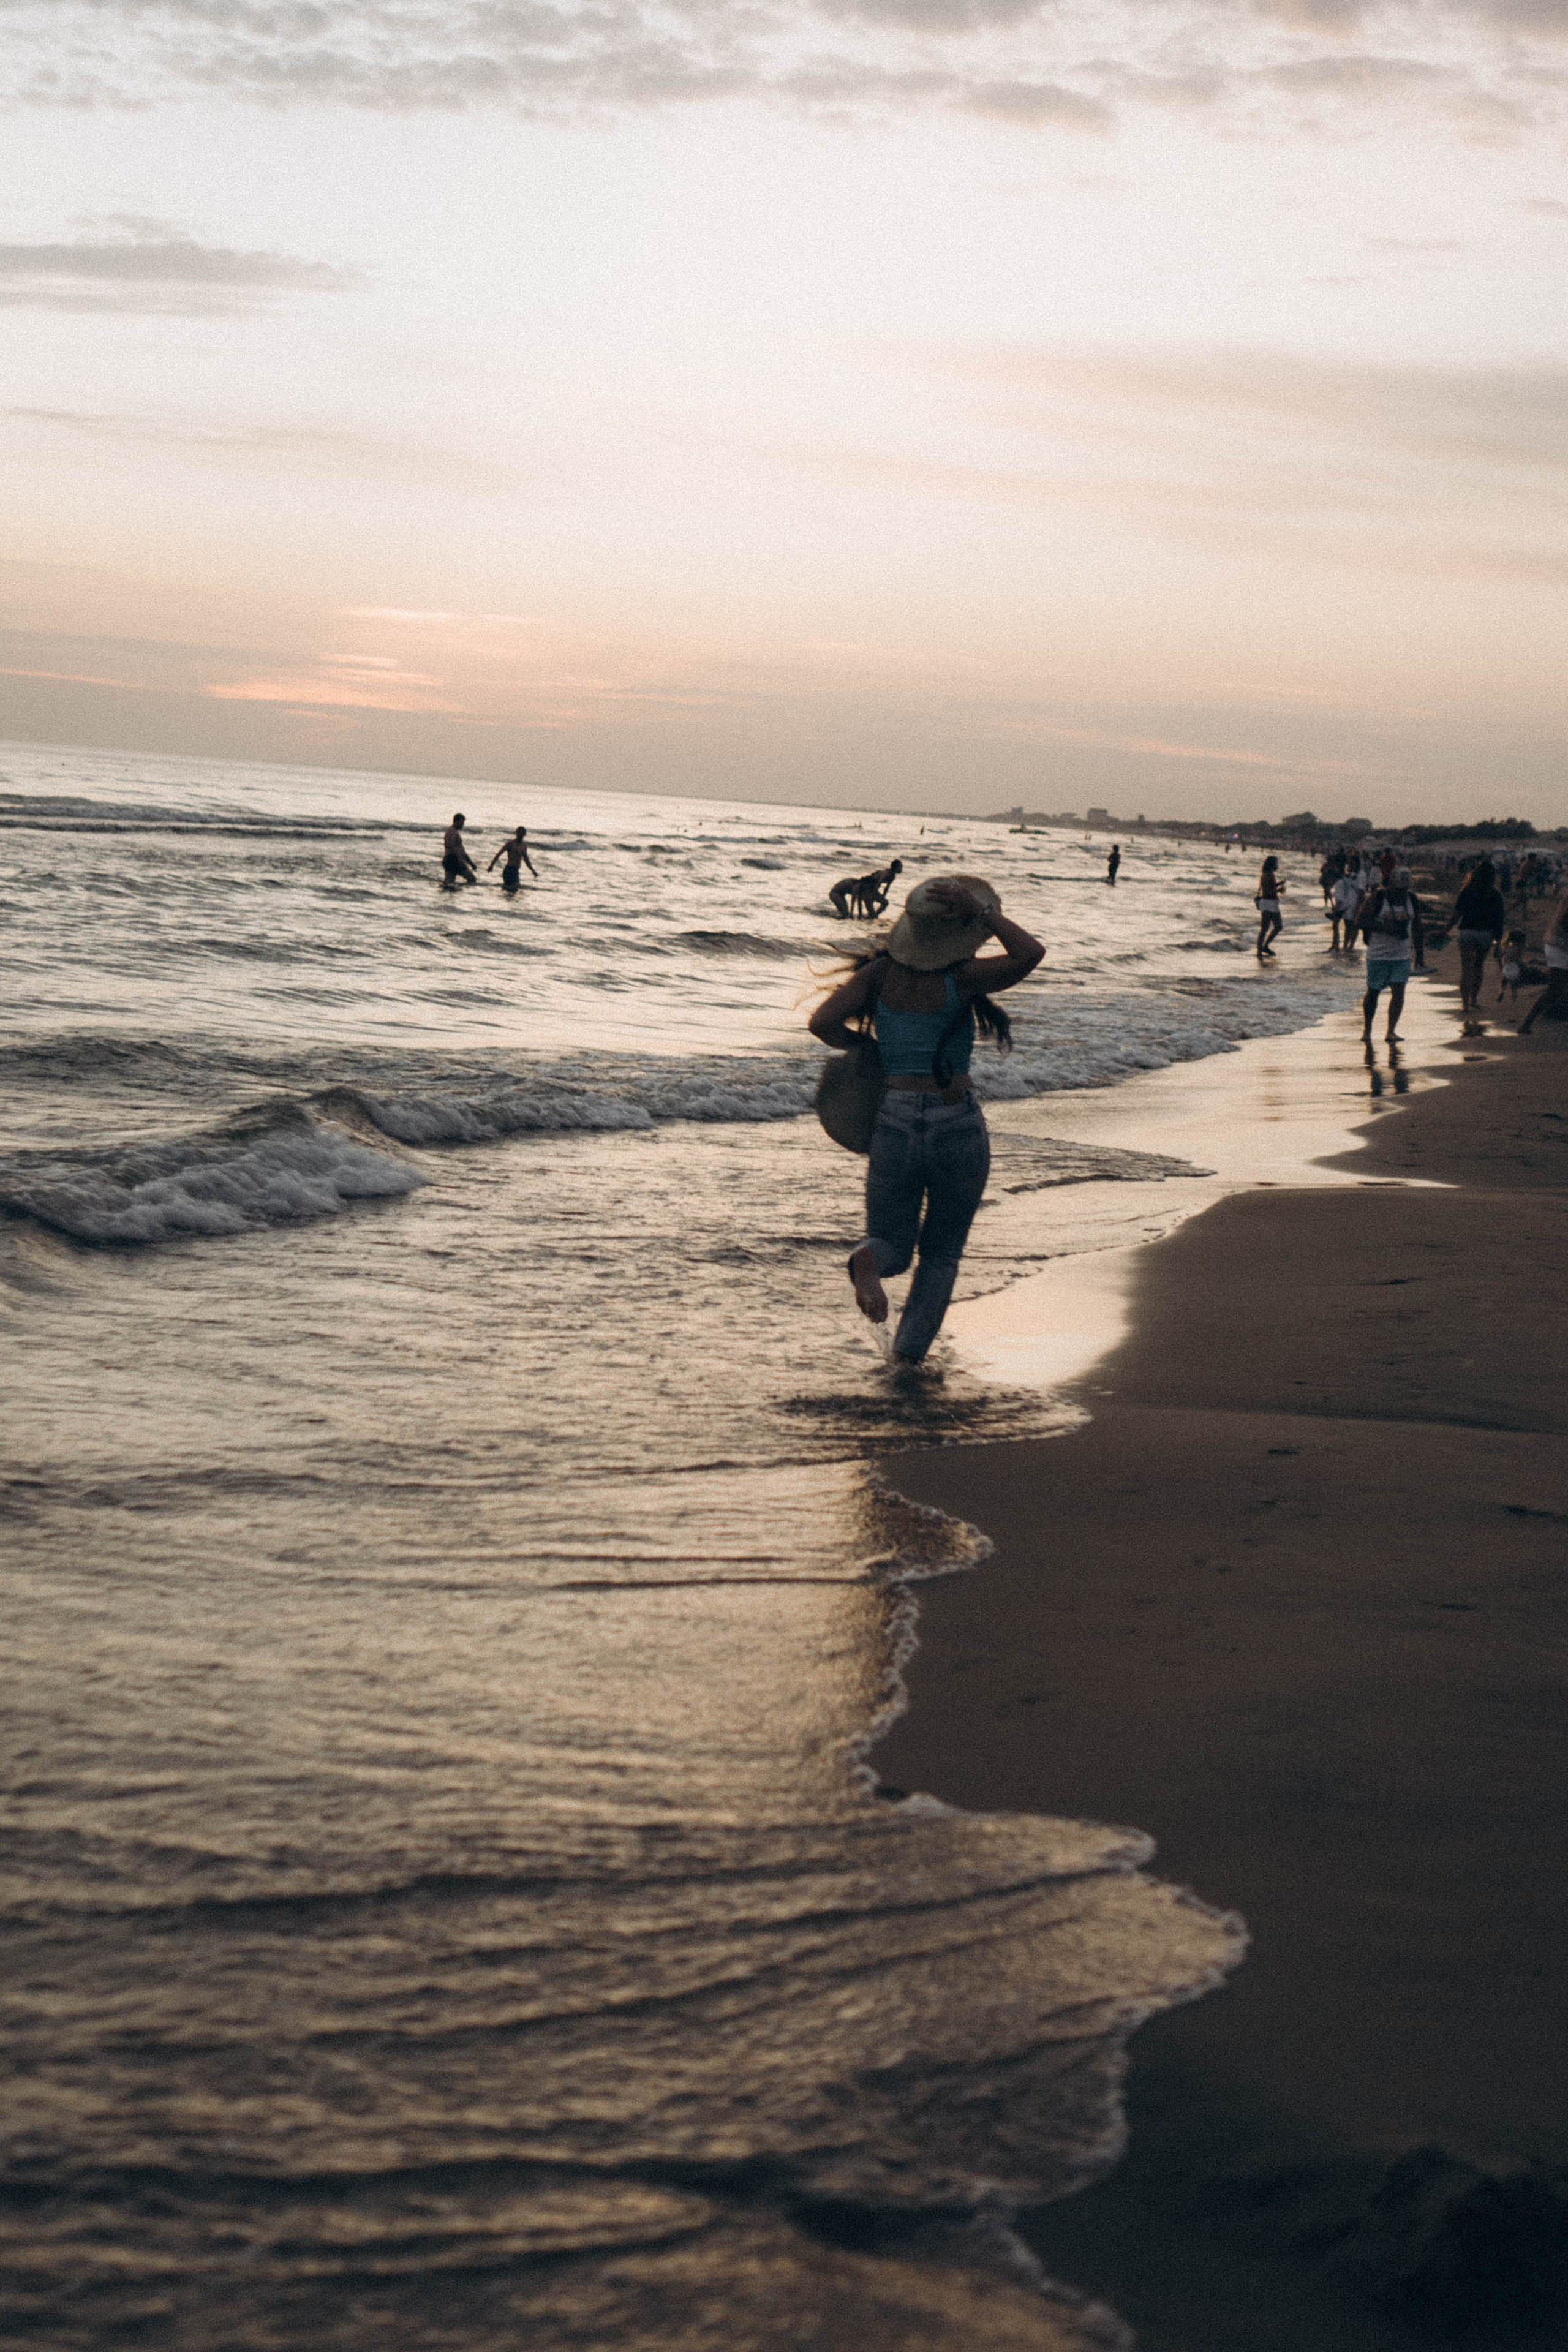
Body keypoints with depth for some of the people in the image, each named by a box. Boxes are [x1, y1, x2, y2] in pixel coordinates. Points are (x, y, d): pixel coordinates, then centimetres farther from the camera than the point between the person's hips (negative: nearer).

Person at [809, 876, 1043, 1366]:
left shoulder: (881, 971, -1)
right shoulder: (959, 978, -13)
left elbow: (822, 1022, -8)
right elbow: (1029, 954, -23)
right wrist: (982, 913, -15)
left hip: (895, 1127, 2)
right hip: (959, 1131, -2)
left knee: (893, 1247, 16)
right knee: (941, 1253, 19)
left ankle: (869, 1261, -19)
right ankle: (908, 1354, 9)